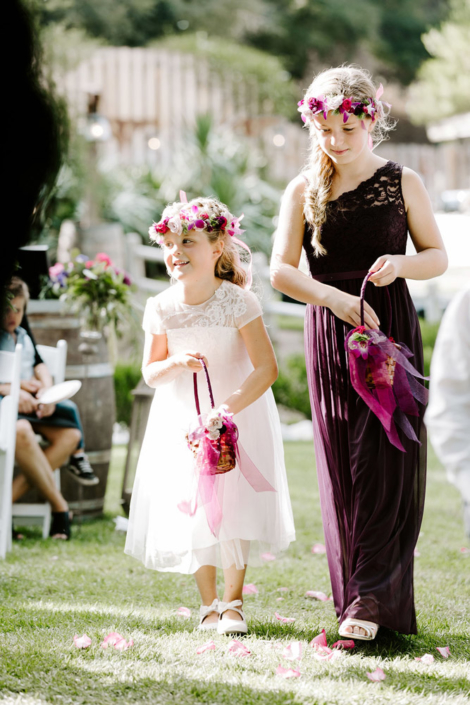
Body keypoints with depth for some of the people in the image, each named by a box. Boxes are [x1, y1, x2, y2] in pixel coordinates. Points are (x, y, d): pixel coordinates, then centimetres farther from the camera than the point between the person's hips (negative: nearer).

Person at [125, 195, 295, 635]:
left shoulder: (237, 302, -17)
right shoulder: (161, 309, -6)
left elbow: (266, 368, -20)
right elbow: (150, 373, 4)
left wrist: (229, 407, -32)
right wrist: (175, 363, -19)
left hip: (240, 415, -3)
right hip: (182, 418, 3)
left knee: (236, 507, -6)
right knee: (191, 509, 5)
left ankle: (233, 602, 6)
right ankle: (208, 603, 19)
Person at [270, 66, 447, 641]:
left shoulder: (401, 183, 3)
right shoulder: (304, 190, 4)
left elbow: (438, 257, 7)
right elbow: (281, 271, -2)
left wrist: (401, 263, -14)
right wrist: (334, 297, -18)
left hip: (391, 329, -1)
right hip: (329, 334, 1)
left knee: (387, 459, -9)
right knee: (341, 466, 2)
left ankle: (373, 598, -9)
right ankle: (356, 591, 10)